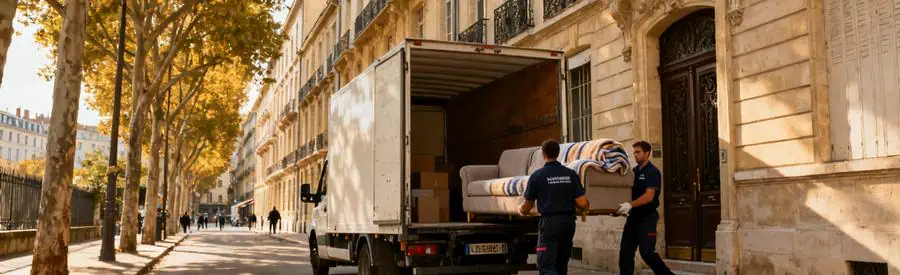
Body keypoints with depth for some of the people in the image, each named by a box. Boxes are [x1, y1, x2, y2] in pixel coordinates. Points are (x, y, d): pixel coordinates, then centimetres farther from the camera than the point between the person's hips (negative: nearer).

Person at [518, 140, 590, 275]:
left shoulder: (537, 176, -7)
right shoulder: (571, 174, 0)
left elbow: (527, 206, 1)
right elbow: (582, 203, -4)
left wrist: (520, 209, 25)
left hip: (550, 222, -4)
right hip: (569, 221, 4)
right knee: (561, 264, 18)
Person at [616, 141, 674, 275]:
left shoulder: (652, 172, -11)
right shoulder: (633, 171, 12)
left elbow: (649, 196, -22)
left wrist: (630, 205, -34)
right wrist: (618, 205, 2)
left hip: (647, 217, -7)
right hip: (634, 215, 8)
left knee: (646, 252, -12)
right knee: (625, 251, 4)